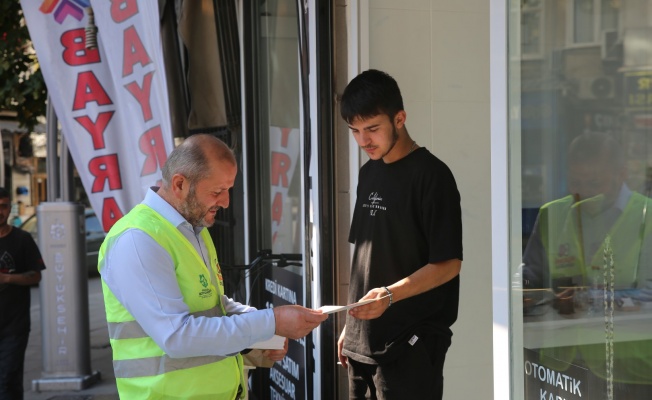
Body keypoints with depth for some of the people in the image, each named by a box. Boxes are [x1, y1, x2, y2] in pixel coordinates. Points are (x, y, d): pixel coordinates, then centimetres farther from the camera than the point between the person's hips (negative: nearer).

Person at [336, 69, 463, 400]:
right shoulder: (369, 174, 12)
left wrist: (390, 294, -28)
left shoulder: (431, 175, -11)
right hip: (364, 339, 7)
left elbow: (448, 263, -14)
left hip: (411, 344, -7)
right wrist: (351, 325, 15)